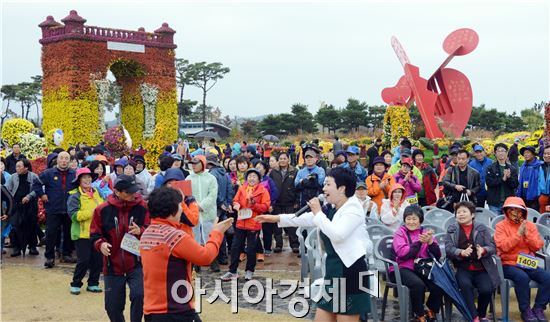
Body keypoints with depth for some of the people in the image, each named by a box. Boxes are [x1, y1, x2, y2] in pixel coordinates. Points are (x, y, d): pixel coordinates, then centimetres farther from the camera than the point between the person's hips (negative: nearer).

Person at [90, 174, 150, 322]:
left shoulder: (142, 207, -9)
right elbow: (95, 234, 3)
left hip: (136, 264, -2)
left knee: (139, 295, -25)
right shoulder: (103, 210, -7)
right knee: (112, 306, 11)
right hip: (113, 265, 2)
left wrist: (140, 231, -25)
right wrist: (101, 244, -18)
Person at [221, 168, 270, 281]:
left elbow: (266, 207, -8)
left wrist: (254, 204, -20)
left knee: (251, 249, 5)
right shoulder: (241, 189, 8)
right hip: (241, 223, 4)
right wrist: (236, 205, -10)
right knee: (235, 247, 5)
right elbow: (235, 201, 12)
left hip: (254, 224, -4)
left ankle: (249, 271, 20)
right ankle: (232, 271, 14)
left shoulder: (263, 190, -3)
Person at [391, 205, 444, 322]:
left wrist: (430, 242, -11)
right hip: (403, 268, -3)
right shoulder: (400, 233, 6)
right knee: (418, 284, -33)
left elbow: (437, 256, 7)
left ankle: (431, 312, 3)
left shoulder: (426, 233, 16)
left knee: (439, 285, -24)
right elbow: (402, 253, -12)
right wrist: (419, 242, -17)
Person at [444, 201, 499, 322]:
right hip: (462, 269, -1)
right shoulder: (451, 230, 9)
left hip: (482, 269, 1)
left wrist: (483, 250, -22)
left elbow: (492, 247, 1)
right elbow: (448, 249, -3)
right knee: (465, 285, -32)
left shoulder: (482, 228, 9)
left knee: (486, 289, -24)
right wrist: (461, 252, -24)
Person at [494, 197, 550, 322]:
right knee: (522, 277, -35)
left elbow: (537, 247, 3)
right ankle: (525, 310, -17)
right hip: (508, 264, -4)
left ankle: (538, 308, -7)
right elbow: (503, 247, -15)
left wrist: (527, 233, -11)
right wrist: (518, 233, -18)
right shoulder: (501, 226, 0)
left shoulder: (530, 225, 11)